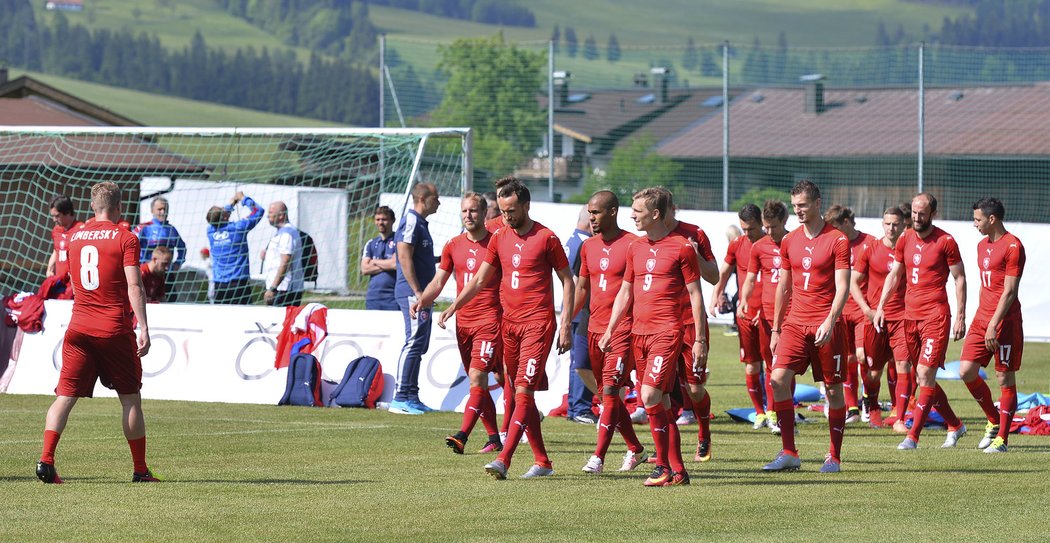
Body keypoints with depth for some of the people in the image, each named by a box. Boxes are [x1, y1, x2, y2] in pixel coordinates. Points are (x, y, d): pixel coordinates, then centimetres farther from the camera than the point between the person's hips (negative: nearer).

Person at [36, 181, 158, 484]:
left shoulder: (74, 238, 11)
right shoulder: (125, 239, -5)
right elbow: (134, 286, -12)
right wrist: (143, 328, -13)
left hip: (79, 328, 3)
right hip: (115, 330, -3)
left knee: (65, 396, 0)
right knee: (130, 399, 8)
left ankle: (46, 460, -17)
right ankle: (140, 470, 11)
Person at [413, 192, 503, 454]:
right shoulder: (453, 245, 10)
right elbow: (439, 281, 12)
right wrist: (421, 300, -6)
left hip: (489, 320, -6)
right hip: (462, 321, 6)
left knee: (477, 376, -16)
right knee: (478, 382, 9)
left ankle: (462, 436, -25)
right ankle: (494, 438, 17)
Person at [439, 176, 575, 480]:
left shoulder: (546, 238, -4)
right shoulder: (499, 239, 12)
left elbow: (567, 281, 0)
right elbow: (479, 280, 17)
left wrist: (566, 324, -7)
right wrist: (453, 307, 5)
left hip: (537, 323, -7)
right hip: (509, 323, 7)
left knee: (523, 391, -14)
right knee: (522, 394, 8)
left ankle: (503, 460, -23)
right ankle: (542, 462, 15)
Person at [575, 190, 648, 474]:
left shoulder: (632, 245, -8)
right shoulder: (589, 247, 12)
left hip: (623, 330, -7)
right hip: (595, 328, 7)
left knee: (610, 391, -13)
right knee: (606, 394, 11)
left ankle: (598, 457, -16)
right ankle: (635, 450, 25)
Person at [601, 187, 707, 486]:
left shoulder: (682, 247, -5)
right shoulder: (635, 248, 14)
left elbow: (695, 295, -4)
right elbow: (625, 293, 21)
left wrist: (700, 340, -7)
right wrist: (609, 331, 14)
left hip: (667, 332, -7)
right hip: (639, 332, 7)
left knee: (650, 395, -19)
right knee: (661, 403, 7)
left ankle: (663, 465, -9)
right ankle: (678, 470, 11)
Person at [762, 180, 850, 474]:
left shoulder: (837, 240, -4)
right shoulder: (789, 241, 11)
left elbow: (842, 287, -9)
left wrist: (829, 322, -22)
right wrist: (775, 329, 16)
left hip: (826, 325, -4)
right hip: (795, 323, 4)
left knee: (833, 389, 2)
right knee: (778, 379, -12)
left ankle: (834, 457, 12)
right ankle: (789, 454, -7)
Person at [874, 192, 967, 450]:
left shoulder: (945, 242, -5)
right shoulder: (905, 240, 11)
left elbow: (960, 279, -2)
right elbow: (894, 276, 19)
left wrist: (960, 316, -7)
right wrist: (881, 307, 11)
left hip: (936, 315, -6)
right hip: (910, 314, 6)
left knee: (925, 374, -12)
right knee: (923, 377, 9)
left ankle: (913, 436, -11)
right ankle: (955, 426, 24)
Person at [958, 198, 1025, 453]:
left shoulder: (1012, 246, -11)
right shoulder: (983, 246, 16)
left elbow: (1009, 291, -15)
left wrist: (994, 325, -19)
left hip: (1005, 320, -8)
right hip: (982, 318, 8)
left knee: (1005, 379, -3)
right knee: (966, 371, 0)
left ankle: (1002, 438, 2)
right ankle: (994, 421, 18)